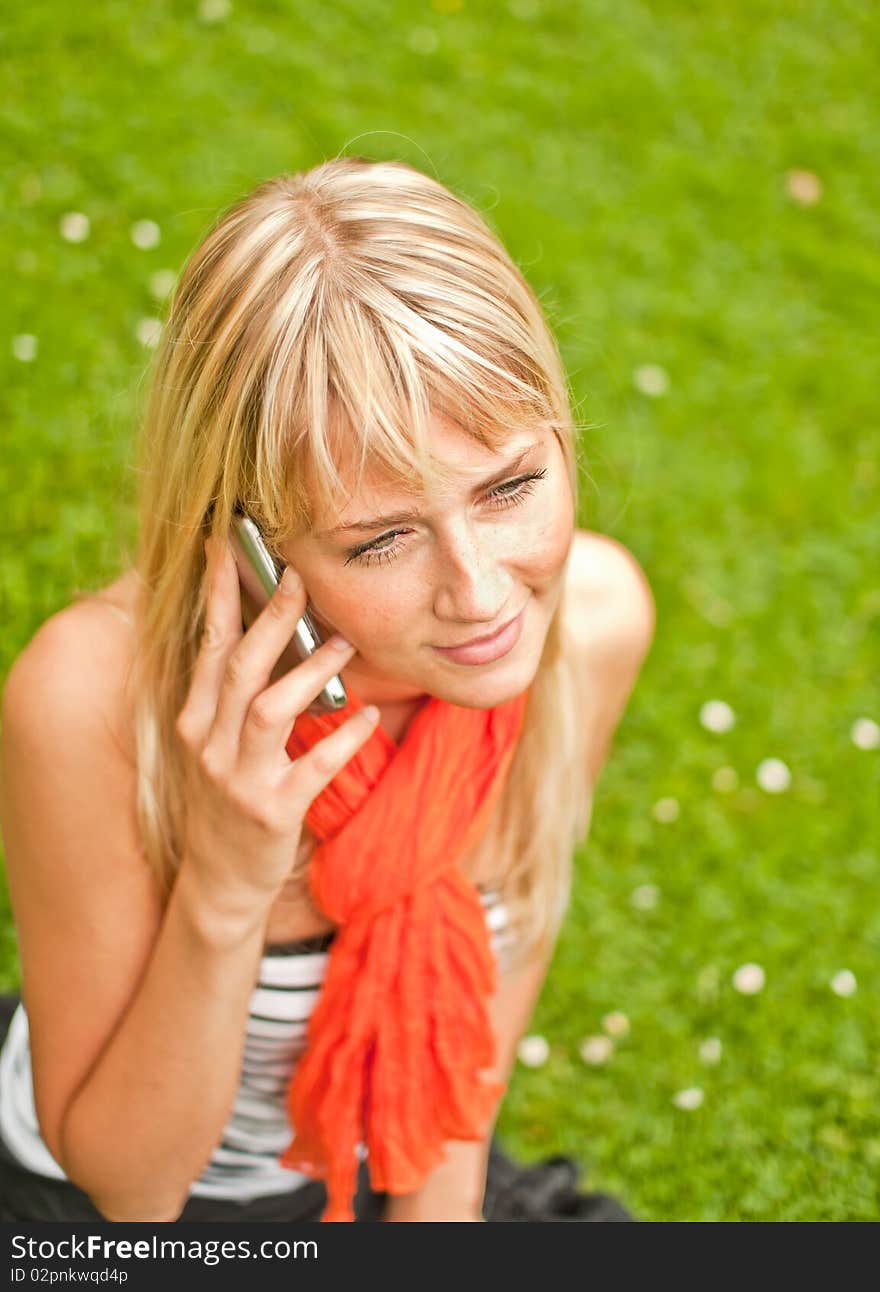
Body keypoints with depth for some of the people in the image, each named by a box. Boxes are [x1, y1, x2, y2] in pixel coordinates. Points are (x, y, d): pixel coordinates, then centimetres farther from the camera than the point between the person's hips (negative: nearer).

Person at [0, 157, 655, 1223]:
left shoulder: (594, 615, -20)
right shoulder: (94, 694, -31)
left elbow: (510, 935, 0)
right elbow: (126, 1182, -21)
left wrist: (441, 1200, 3)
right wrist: (222, 891, -35)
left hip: (400, 1170, 3)